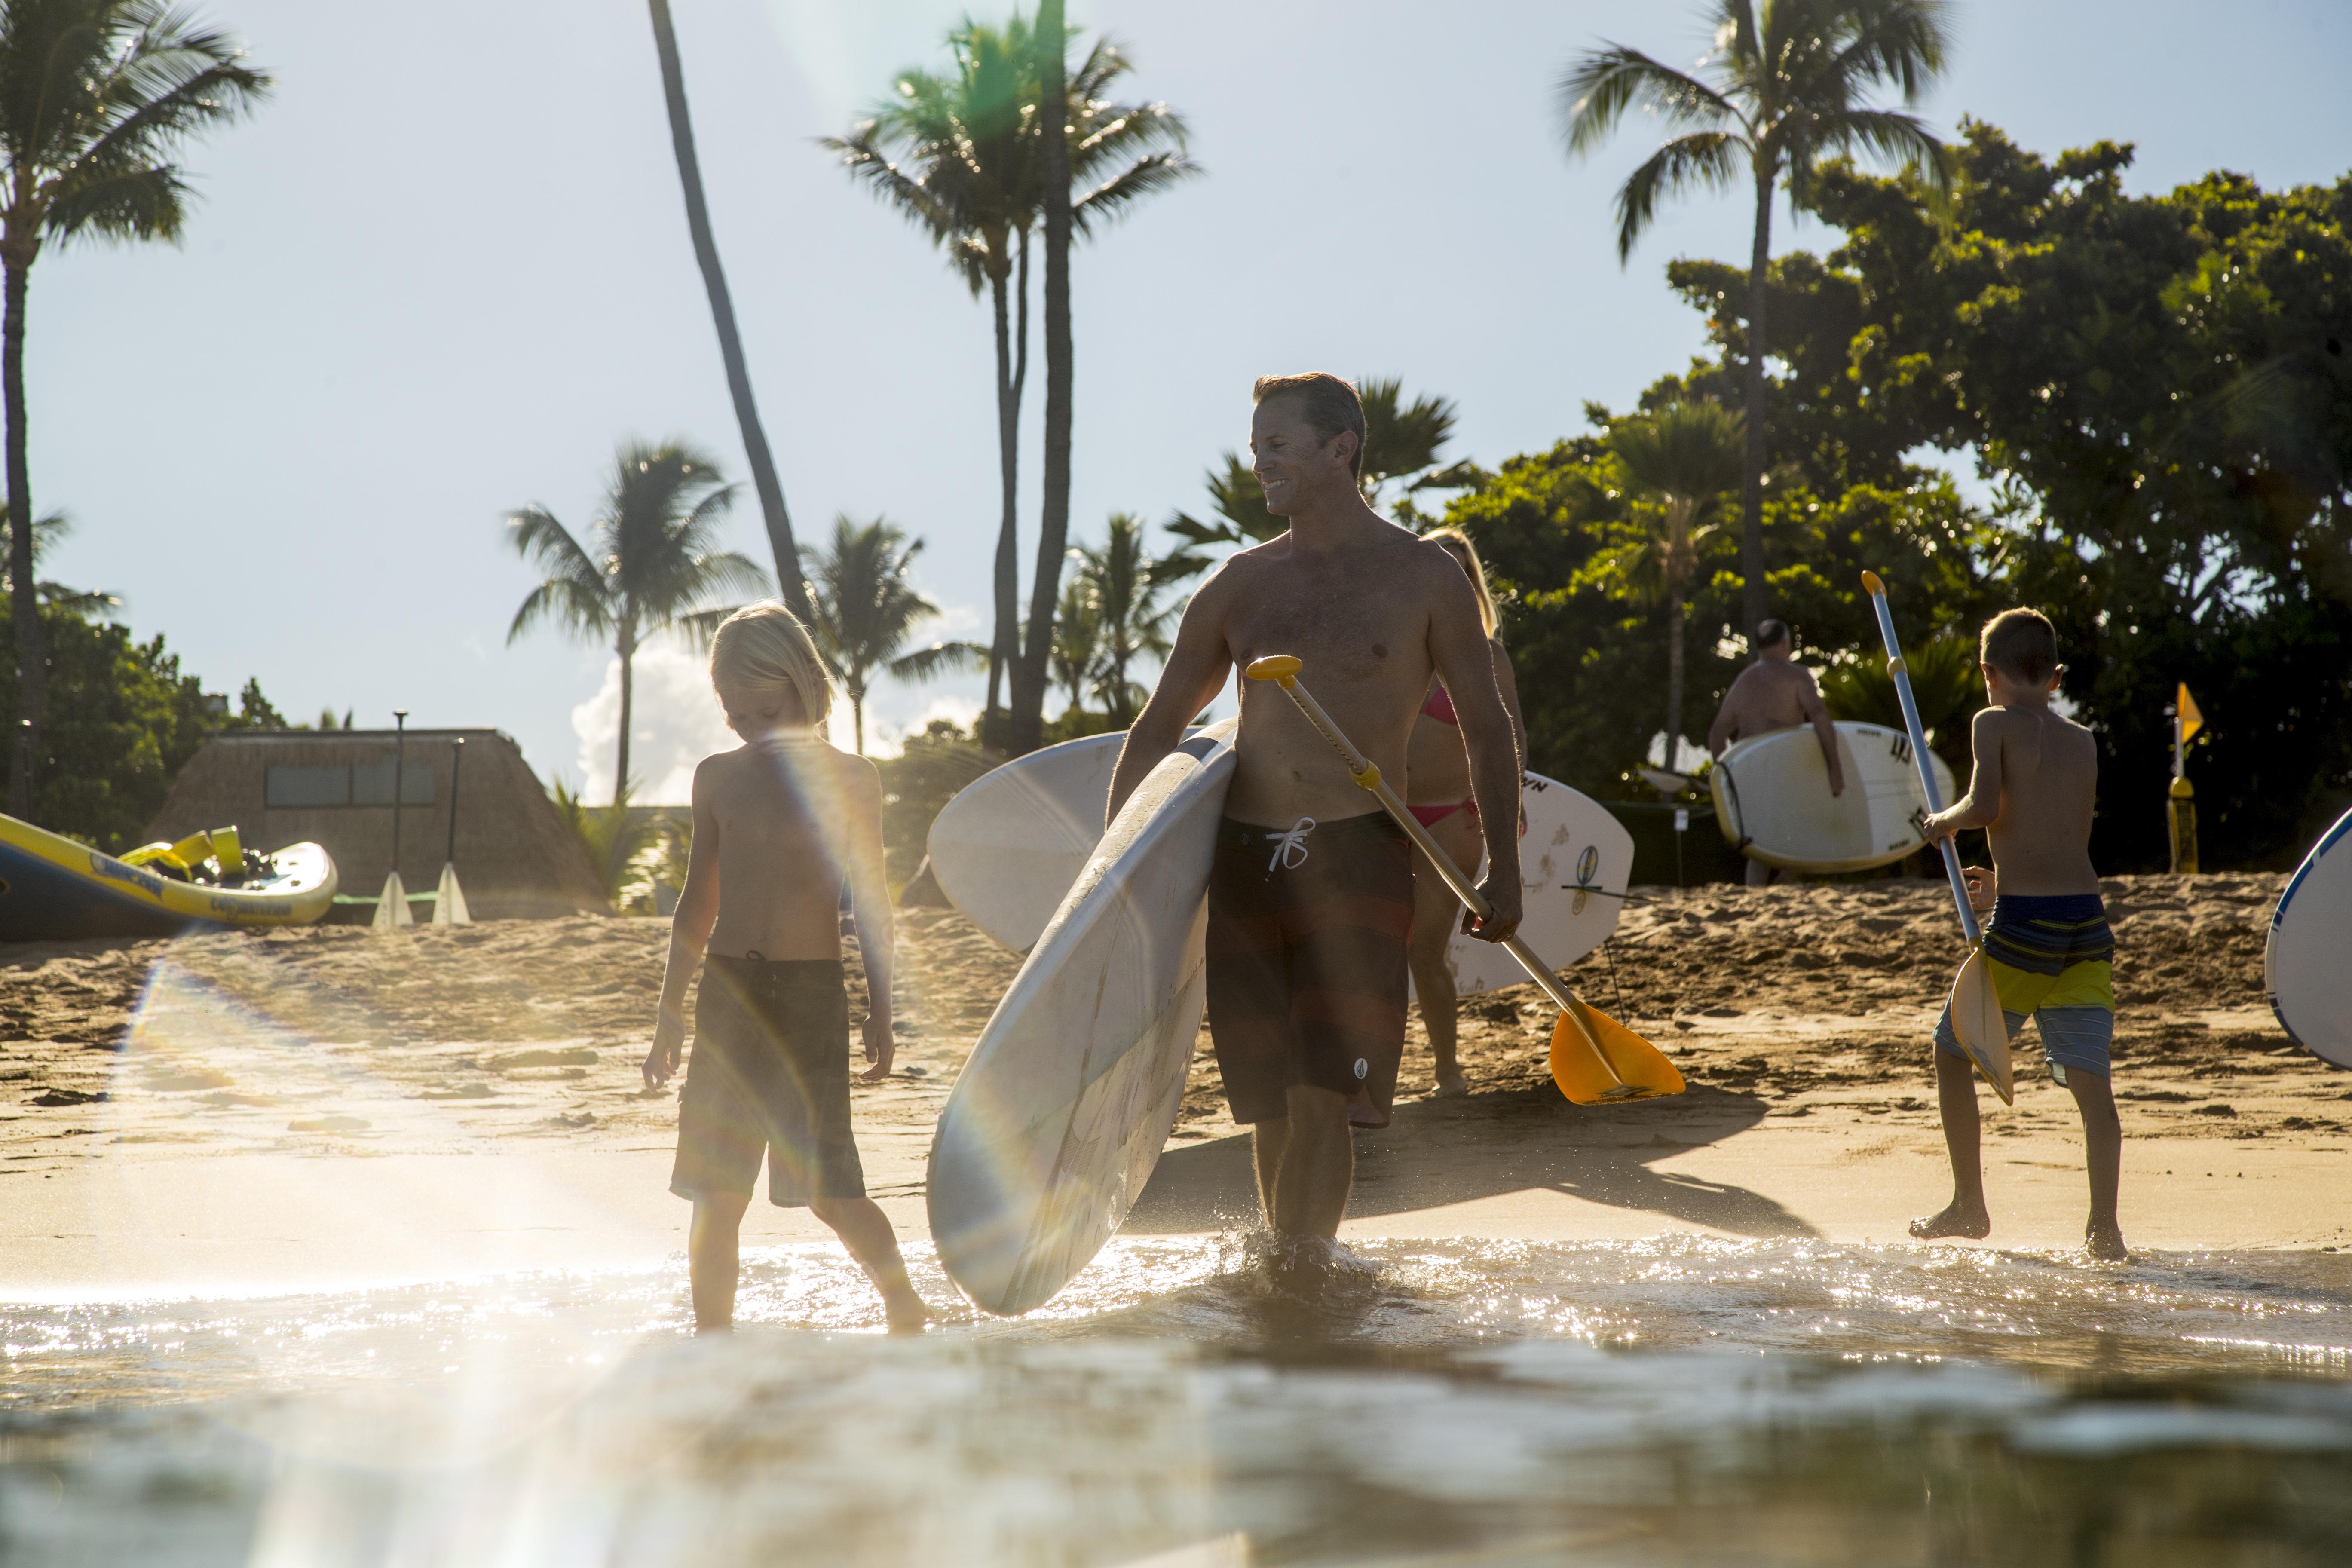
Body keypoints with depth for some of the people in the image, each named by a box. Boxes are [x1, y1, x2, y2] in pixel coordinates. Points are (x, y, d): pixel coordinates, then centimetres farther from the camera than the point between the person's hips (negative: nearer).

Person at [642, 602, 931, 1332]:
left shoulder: (850, 779, 2)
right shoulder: (719, 778, 9)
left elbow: (870, 901, 4)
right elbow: (699, 902, 15)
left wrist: (880, 1015, 0)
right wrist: (670, 1016, 14)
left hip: (812, 994, -3)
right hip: (727, 991, 3)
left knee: (830, 1189, -7)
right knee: (717, 1195, 2)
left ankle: (907, 1312, 15)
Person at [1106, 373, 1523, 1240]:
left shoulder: (1423, 577, 4)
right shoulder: (1242, 583, 12)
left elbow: (1486, 727, 9)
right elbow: (1158, 727, 18)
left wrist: (1503, 869, 2)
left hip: (1358, 860, -3)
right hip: (1244, 862, 4)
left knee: (1322, 1097, -14)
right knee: (1271, 1104, 5)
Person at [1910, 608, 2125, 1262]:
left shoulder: (1996, 725, -1)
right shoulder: (2084, 742, 16)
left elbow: (1985, 808, -16)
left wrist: (1945, 822, 5)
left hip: (2024, 922, -4)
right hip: (2089, 917, 5)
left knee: (1953, 1050, 14)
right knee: (2089, 1074, 0)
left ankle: (1969, 1206, 18)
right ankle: (2104, 1226, -11)